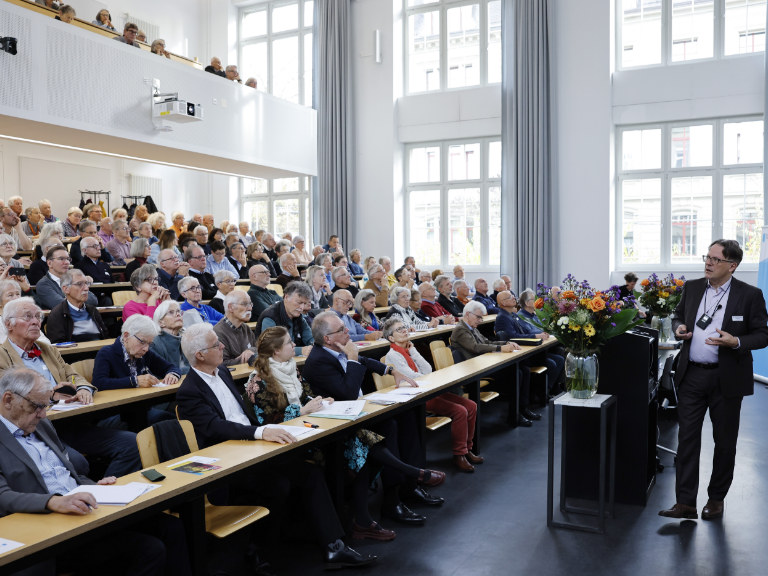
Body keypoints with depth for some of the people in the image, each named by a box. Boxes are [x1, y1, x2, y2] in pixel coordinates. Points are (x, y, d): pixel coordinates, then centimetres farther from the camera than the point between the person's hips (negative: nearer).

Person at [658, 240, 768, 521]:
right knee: (687, 438, 1)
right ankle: (685, 502, 6)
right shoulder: (692, 287, 6)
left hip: (726, 379, -2)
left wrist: (736, 342, -22)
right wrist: (678, 328, -4)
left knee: (725, 441, 11)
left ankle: (716, 498, 28)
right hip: (692, 375, 3)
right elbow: (678, 316, 19)